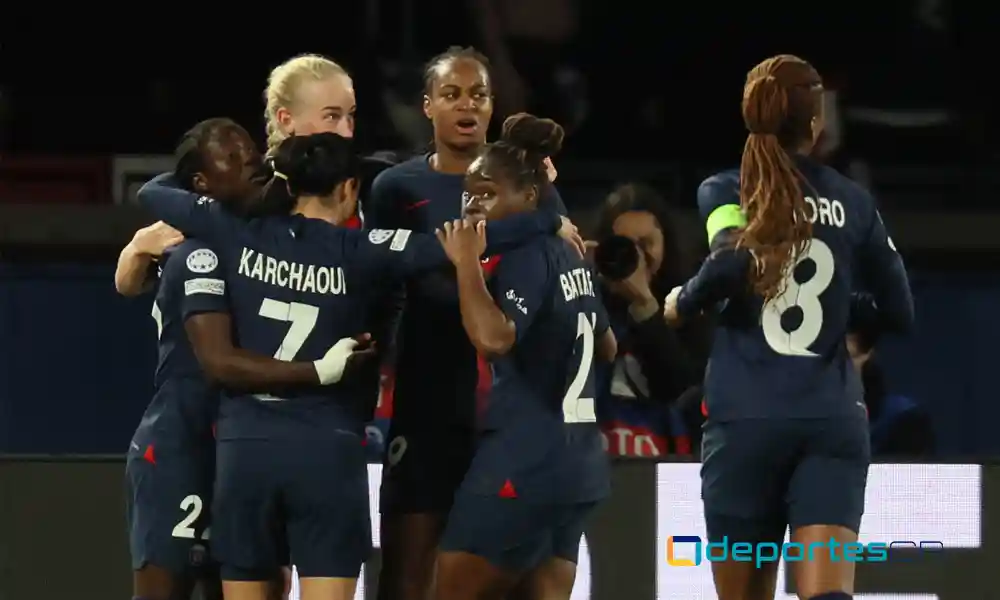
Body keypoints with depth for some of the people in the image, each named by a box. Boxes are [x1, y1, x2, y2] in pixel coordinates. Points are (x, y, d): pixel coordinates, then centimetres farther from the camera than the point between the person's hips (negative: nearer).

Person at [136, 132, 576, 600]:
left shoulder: (240, 237, 2)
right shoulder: (357, 253, -4)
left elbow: (150, 193, 15)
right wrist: (551, 222, 3)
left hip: (246, 446, 3)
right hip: (327, 450, -2)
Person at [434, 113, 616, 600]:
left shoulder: (525, 258, -13)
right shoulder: (567, 256, 15)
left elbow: (493, 337, -31)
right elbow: (606, 347, 29)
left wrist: (467, 263, -22)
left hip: (522, 462, -9)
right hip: (574, 462, 9)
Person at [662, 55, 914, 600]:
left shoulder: (726, 192, 3)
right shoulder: (852, 202, 10)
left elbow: (734, 262, -17)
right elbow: (899, 313, 15)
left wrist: (682, 303, 2)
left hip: (746, 419, -1)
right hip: (833, 421, 1)